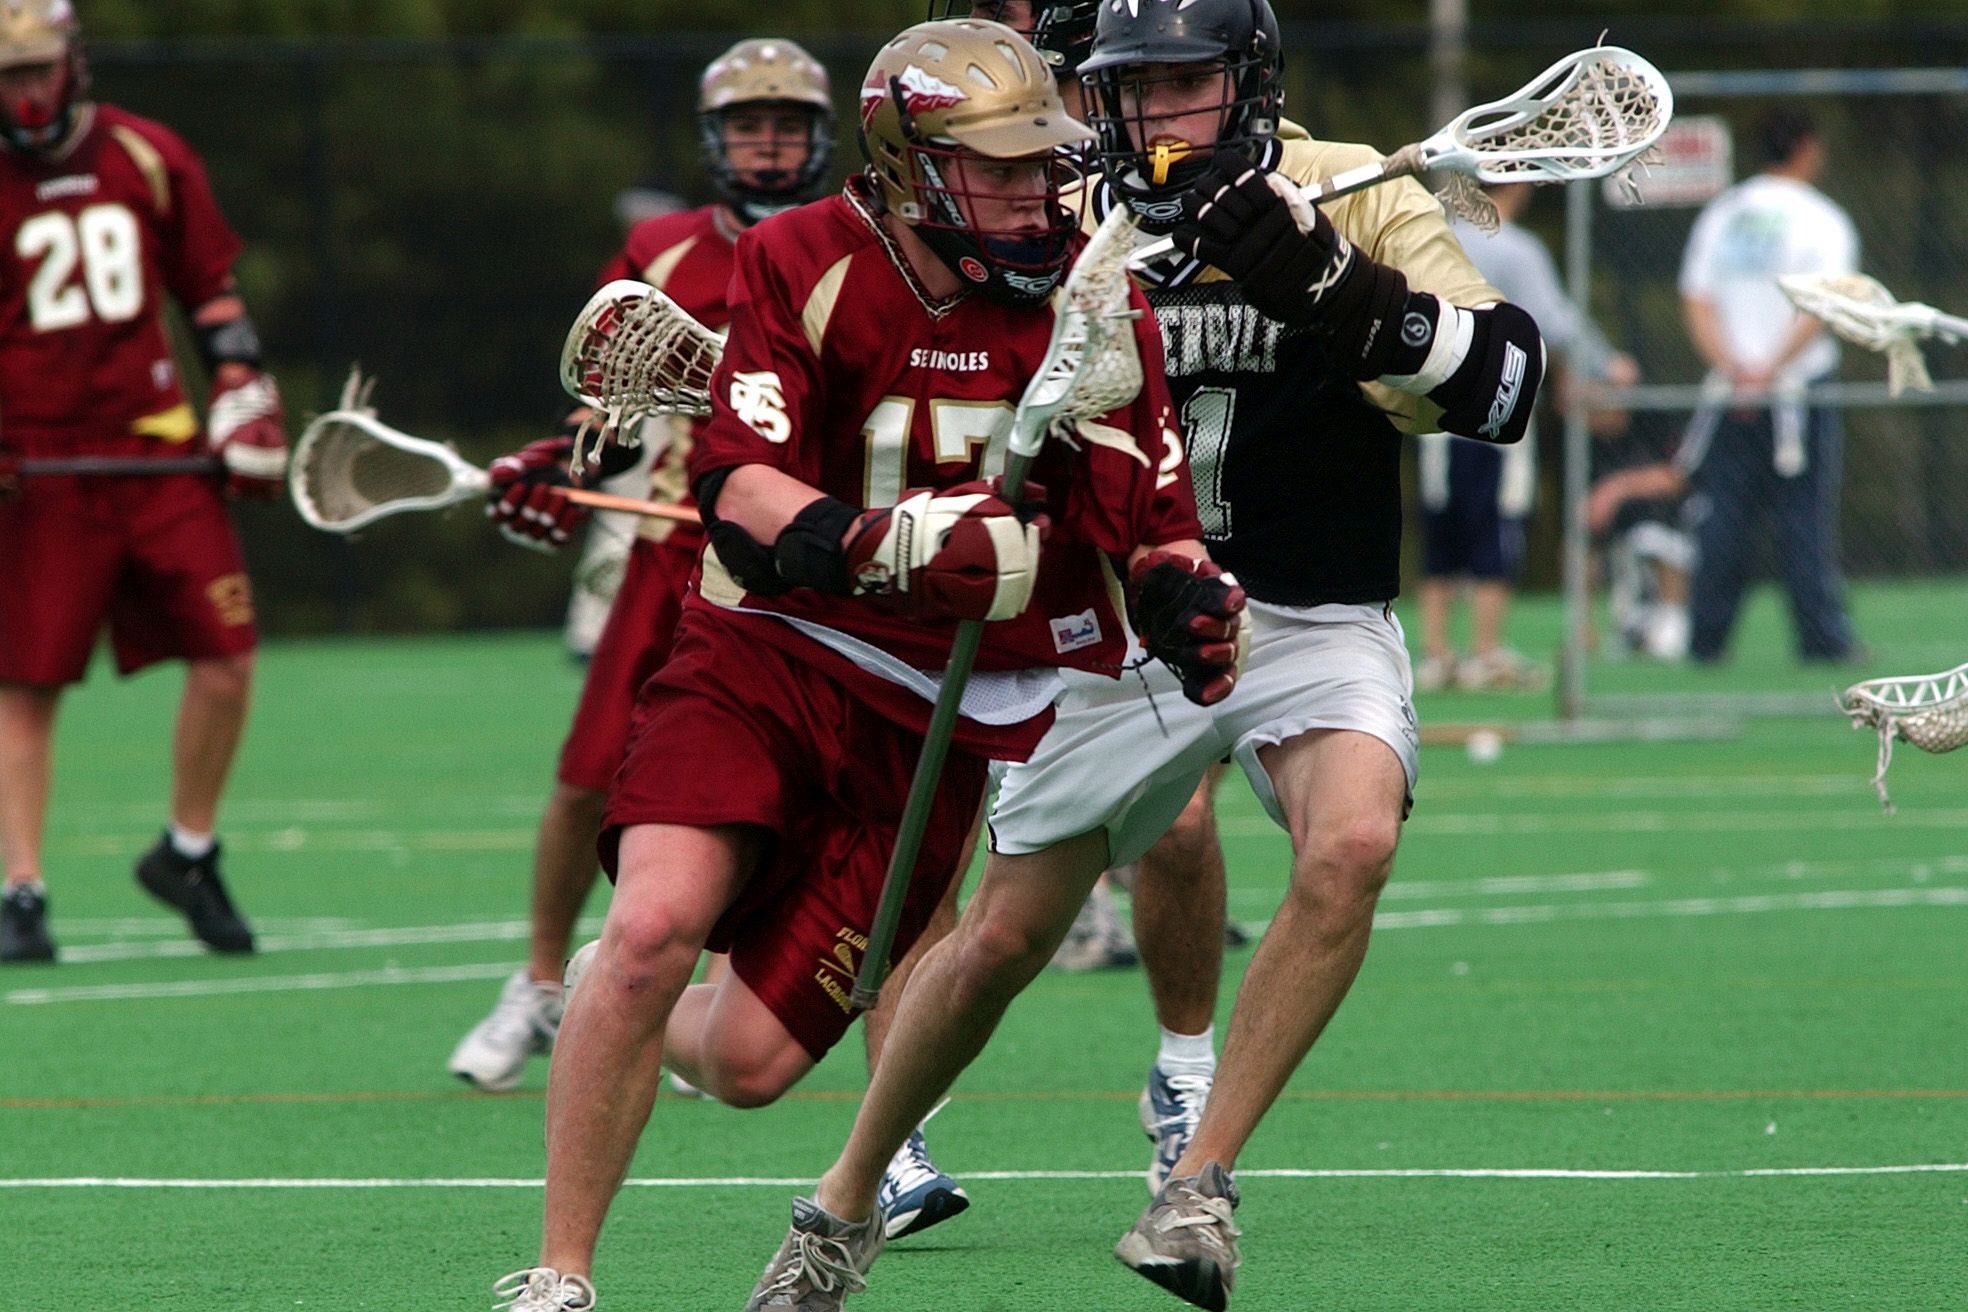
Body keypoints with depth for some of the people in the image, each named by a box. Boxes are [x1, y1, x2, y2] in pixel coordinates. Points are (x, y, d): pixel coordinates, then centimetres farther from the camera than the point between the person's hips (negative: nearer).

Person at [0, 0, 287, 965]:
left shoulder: (150, 160, 7)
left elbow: (211, 288, 17)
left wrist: (245, 396, 9)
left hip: (159, 450, 3)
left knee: (225, 658, -2)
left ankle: (186, 855, 17)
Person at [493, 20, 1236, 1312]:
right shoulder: (802, 267, -7)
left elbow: (1154, 519, 7)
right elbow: (738, 483, -16)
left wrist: (1190, 602, -16)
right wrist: (881, 546, -34)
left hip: (929, 717, 2)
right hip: (766, 655, -2)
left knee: (754, 1061, -5)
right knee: (655, 925, -26)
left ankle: (649, 1032, 34)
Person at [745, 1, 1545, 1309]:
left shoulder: (1354, 196, -10)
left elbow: (1503, 381, -22)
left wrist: (1336, 293, -37)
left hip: (1312, 625, -2)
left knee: (1351, 846, -31)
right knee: (1002, 943, 5)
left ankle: (1200, 1180, -21)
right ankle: (846, 1204, 28)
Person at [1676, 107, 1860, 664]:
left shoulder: (1719, 215, 11)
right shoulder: (1822, 220, -3)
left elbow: (1696, 303, 3)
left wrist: (1730, 366, -8)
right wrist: (1770, 370, -16)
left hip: (1729, 395, 4)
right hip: (1801, 389, -4)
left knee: (1724, 520, 6)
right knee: (1806, 519, -1)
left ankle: (1706, 638, 3)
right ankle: (1823, 637, -3)